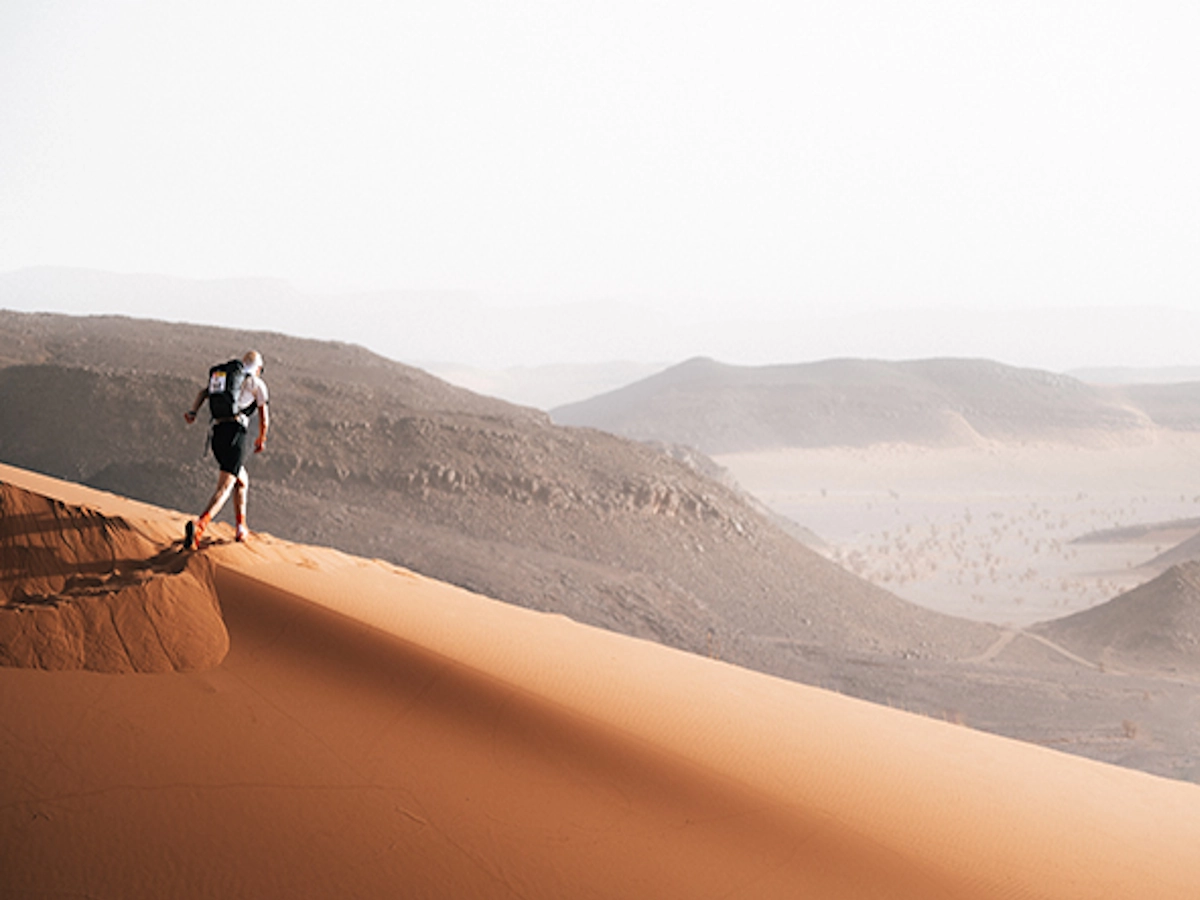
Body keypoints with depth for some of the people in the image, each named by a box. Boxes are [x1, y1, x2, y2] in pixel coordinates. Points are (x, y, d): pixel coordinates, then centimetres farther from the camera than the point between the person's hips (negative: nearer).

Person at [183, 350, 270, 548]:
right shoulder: (257, 383, 11)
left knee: (242, 481, 26)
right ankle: (198, 525, -39)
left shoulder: (224, 379, 27)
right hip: (235, 432, -7)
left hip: (217, 434, 7)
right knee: (225, 487, -17)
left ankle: (241, 528, 27)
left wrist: (193, 412, -6)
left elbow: (204, 393, 7)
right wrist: (261, 440, 28)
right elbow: (264, 419, 12)